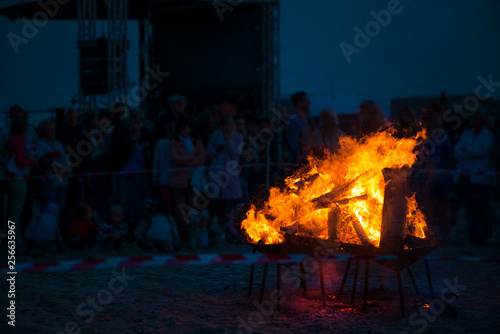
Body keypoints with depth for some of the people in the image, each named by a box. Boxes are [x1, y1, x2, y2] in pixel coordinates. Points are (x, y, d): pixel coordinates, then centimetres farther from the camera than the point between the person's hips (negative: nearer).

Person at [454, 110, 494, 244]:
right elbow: (457, 154, 5)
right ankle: (474, 234, 7)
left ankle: (485, 232, 7)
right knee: (469, 205, 1)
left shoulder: (489, 136, 3)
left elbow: (484, 151, -13)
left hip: (480, 177, -4)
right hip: (465, 177, 4)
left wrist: (467, 150, 0)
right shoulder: (465, 135, 16)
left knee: (480, 205, -8)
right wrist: (474, 154, -8)